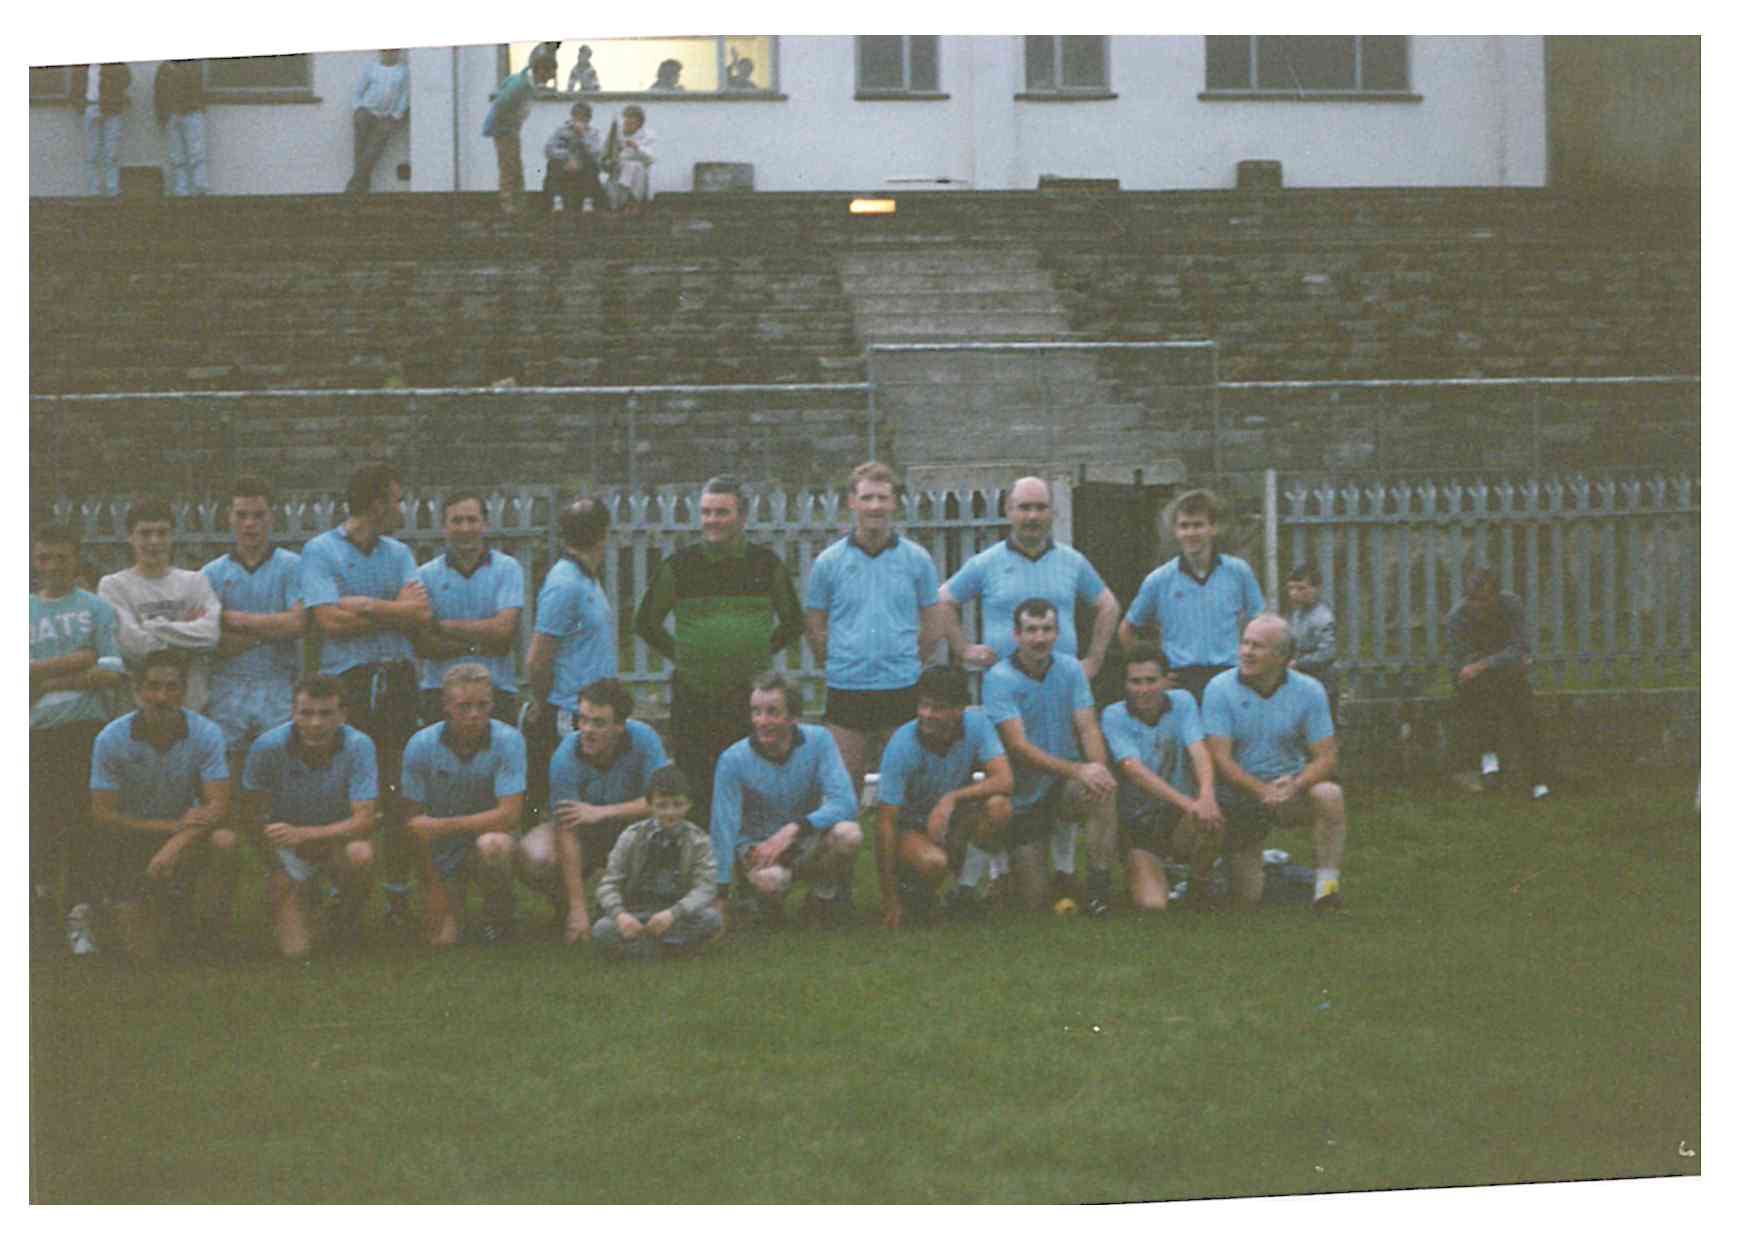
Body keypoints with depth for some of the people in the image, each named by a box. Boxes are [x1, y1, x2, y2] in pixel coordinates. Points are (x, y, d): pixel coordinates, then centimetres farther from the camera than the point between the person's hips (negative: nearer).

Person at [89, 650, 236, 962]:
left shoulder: (205, 734, -14)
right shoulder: (111, 739, -15)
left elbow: (218, 806, -20)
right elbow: (103, 815, -13)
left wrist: (175, 844, -36)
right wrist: (173, 825, -21)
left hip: (187, 833, 1)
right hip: (133, 843, -1)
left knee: (225, 840, -35)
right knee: (142, 957, -10)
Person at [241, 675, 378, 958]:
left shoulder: (359, 746, -22)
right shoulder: (267, 747, -21)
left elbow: (365, 820, -27)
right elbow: (252, 815, -11)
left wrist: (303, 834, -39)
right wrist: (276, 868, -20)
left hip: (339, 839, 0)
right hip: (288, 852, 1)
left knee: (359, 854, -37)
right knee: (294, 950, -12)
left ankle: (345, 921, -3)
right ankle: (303, 897, 25)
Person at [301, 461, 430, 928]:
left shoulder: (398, 553, 16)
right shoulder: (320, 551, 1)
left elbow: (421, 614, 2)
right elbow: (330, 621, -11)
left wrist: (364, 605, -7)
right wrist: (397, 611, -3)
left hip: (398, 681, 4)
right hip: (347, 683, -4)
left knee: (399, 793, 2)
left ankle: (399, 895, 6)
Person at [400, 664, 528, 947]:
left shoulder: (507, 741, -18)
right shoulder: (421, 745, -13)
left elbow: (510, 815, -24)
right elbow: (414, 822, -8)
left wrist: (442, 826, -25)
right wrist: (434, 889, -10)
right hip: (442, 852, 1)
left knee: (491, 846, -37)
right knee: (442, 939, -10)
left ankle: (500, 914, -6)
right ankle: (454, 897, 26)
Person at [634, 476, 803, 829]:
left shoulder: (767, 564, 4)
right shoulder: (679, 565, 2)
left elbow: (792, 622, 17)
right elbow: (647, 623, 13)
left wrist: (762, 652, 8)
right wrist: (680, 656, 6)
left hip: (751, 694, 0)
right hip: (692, 698, 0)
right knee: (694, 791, 1)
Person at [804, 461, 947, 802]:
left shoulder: (916, 560, 4)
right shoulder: (828, 562, 3)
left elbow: (934, 625, 10)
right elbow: (815, 628, 9)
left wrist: (905, 662, 7)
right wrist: (837, 665, 4)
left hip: (902, 691, 0)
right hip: (846, 692, 0)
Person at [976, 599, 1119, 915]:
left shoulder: (1070, 669, -1)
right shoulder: (999, 679, -15)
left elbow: (1088, 728, -7)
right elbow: (1019, 747, -24)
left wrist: (1099, 768, -30)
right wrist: (1078, 770, -35)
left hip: (1064, 784, 3)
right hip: (1023, 797, -3)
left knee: (1103, 792, -33)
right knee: (1032, 903, -4)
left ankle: (1099, 886, -21)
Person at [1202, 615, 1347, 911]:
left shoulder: (1308, 691, -7)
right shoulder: (1220, 688, -10)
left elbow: (1325, 758, -9)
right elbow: (1220, 758, -17)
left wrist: (1295, 785, -30)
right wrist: (1262, 790, -32)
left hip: (1291, 794, 1)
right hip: (1238, 798, -1)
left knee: (1329, 795, -33)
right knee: (1246, 903, -3)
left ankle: (1326, 884, -26)